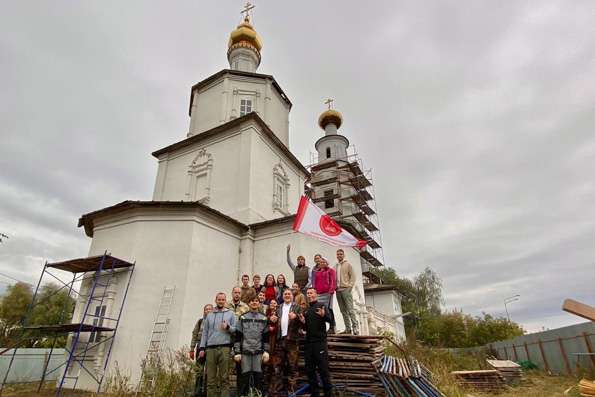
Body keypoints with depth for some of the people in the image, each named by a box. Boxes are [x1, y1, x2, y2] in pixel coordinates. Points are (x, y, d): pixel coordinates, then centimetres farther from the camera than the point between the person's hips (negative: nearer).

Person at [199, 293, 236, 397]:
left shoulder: (230, 314, 9)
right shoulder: (209, 315, 16)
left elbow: (235, 330, 5)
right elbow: (205, 332, 15)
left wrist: (228, 327, -14)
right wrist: (202, 348, 7)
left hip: (224, 348, -2)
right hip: (210, 348, 2)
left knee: (224, 377, -2)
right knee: (211, 377, 3)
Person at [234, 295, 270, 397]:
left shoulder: (264, 318, 8)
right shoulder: (242, 317, 5)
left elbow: (266, 337, 9)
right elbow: (238, 336, 3)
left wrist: (266, 351, 1)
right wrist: (237, 352, -3)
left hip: (258, 351, 1)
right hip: (245, 351, -1)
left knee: (258, 375, 1)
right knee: (245, 375, -1)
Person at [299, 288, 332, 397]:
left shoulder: (321, 305, -3)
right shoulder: (306, 310, 14)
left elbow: (330, 320, -17)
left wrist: (323, 315, -37)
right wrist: (303, 322, -3)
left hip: (320, 342, -6)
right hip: (308, 343, 6)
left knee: (323, 369, -2)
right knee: (310, 370, 11)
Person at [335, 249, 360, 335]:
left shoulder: (348, 264, 2)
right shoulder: (335, 266, 15)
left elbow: (352, 276, -3)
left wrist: (350, 286, -11)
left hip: (346, 289, -5)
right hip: (338, 290, 5)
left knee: (350, 309, -9)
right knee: (343, 311, 7)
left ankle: (355, 328, -6)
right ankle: (348, 328, 13)